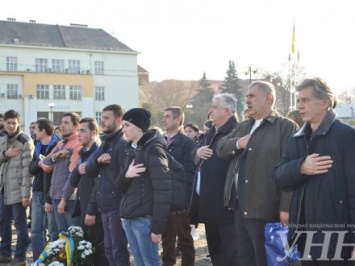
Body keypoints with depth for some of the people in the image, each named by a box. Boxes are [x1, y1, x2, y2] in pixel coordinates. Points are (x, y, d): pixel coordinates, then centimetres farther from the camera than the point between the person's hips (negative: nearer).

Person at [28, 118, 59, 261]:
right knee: (36, 231, 8)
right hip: (37, 193, 7)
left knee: (54, 231, 0)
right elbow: (31, 169, 13)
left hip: (51, 194, -7)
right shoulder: (38, 147, 15)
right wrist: (38, 164, -11)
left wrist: (50, 198, -18)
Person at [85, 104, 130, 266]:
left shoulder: (123, 143, -11)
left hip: (117, 206, -8)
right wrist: (97, 160, -10)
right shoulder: (105, 144, 16)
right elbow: (89, 172, 11)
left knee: (119, 252, -2)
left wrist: (124, 206, -20)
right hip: (105, 206, 8)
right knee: (109, 251, 13)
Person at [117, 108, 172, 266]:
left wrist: (158, 226, -19)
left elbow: (163, 189, -17)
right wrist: (125, 175, -9)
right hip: (129, 217, 8)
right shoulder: (131, 149, 14)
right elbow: (120, 185, 15)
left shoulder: (153, 148, -11)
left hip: (144, 218, -8)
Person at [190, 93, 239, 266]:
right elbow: (195, 158, 21)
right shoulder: (211, 132, 16)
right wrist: (198, 152, -1)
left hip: (225, 203, -9)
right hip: (208, 201, 9)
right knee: (215, 249, 18)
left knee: (230, 252, -4)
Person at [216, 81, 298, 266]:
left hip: (265, 208, -7)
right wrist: (237, 143, -8)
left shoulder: (285, 127, -7)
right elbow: (221, 148, 14)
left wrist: (286, 207, -18)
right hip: (240, 205, 7)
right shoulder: (243, 127, 19)